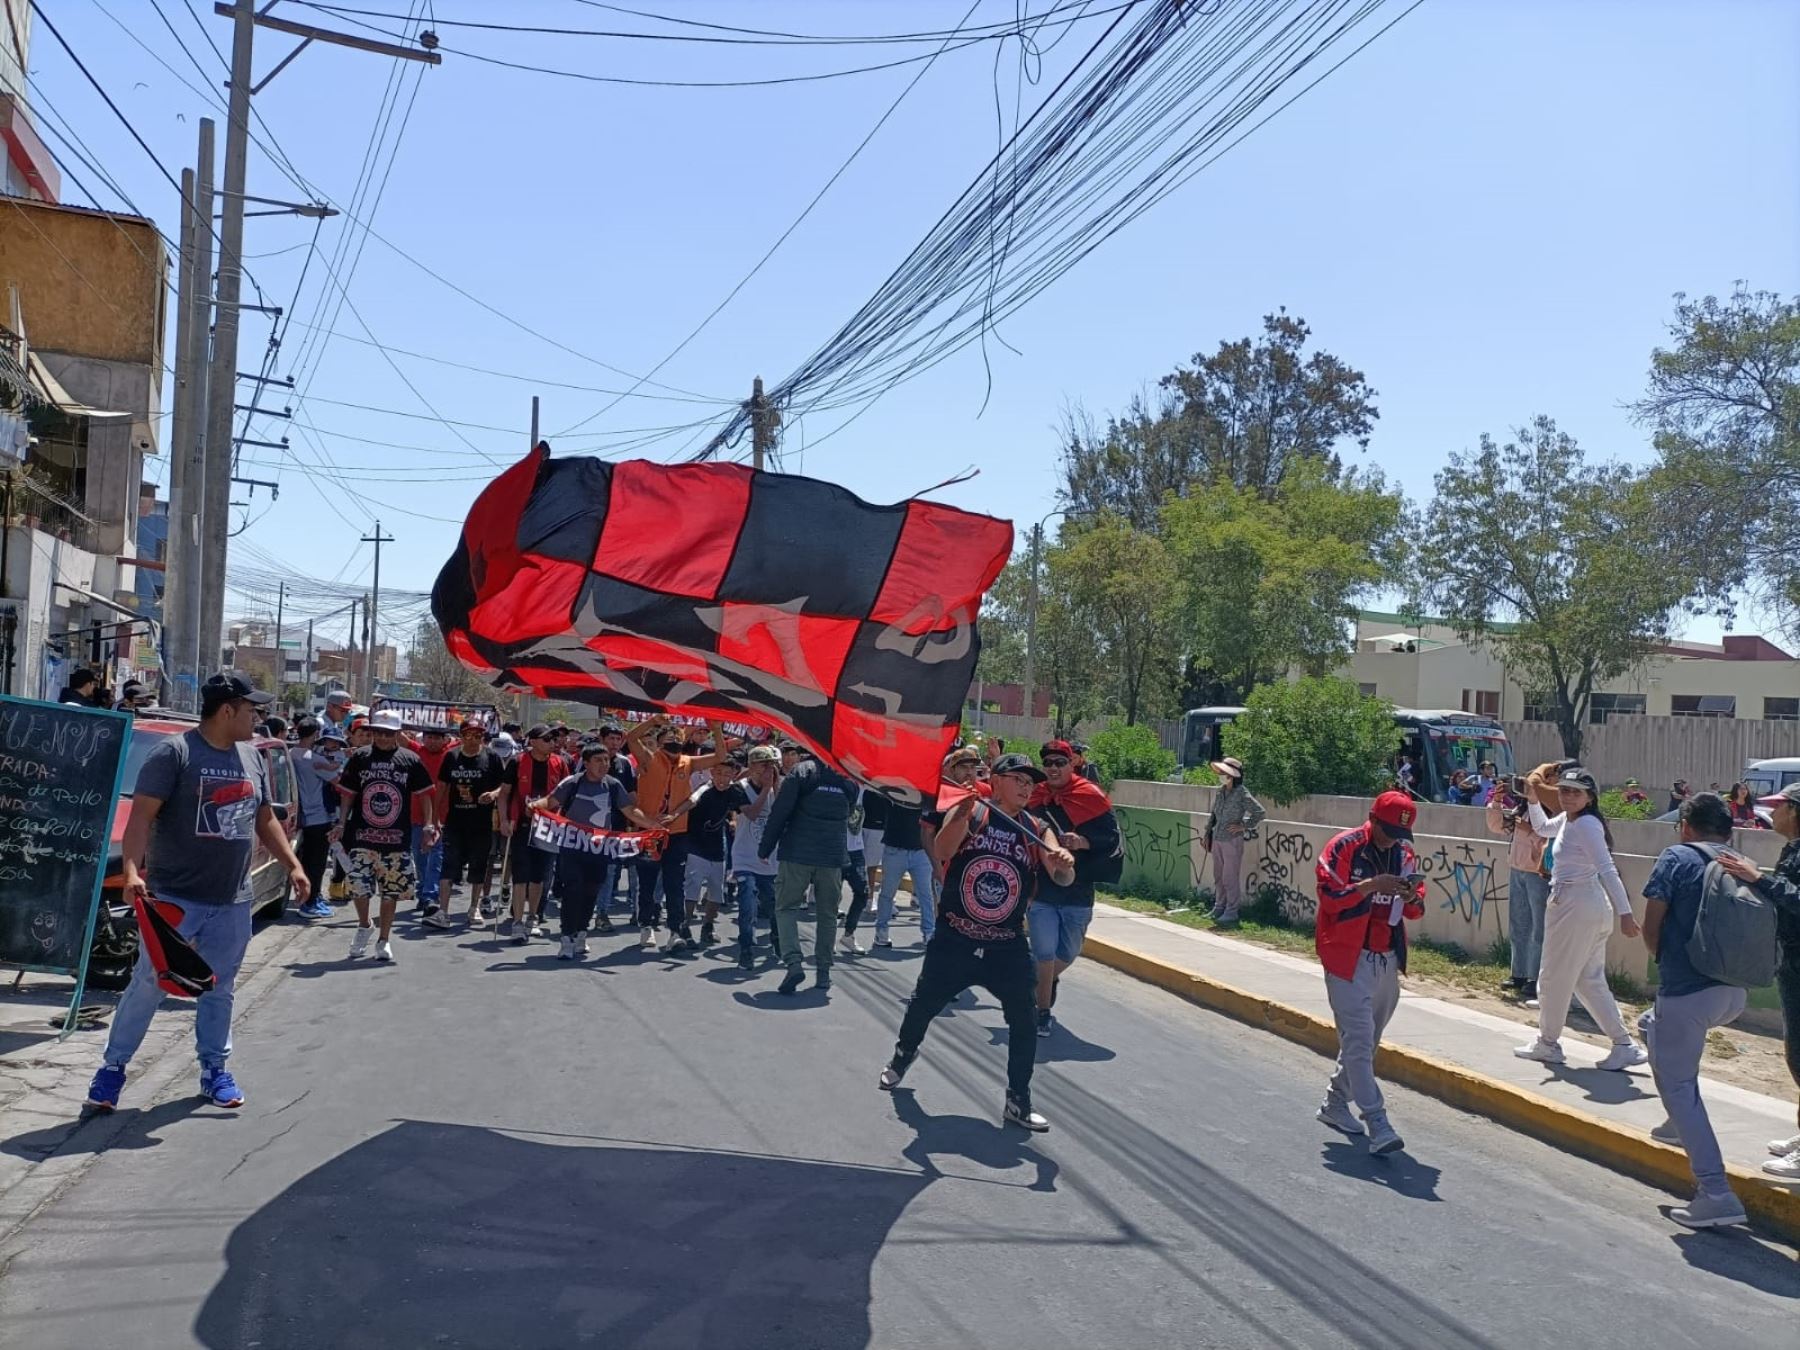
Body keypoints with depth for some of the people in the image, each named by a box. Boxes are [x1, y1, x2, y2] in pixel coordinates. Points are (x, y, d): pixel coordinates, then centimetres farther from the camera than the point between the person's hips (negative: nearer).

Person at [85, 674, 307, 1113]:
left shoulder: (252, 759, 10)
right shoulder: (175, 752, -11)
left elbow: (266, 820, 19)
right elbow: (141, 814, -16)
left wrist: (293, 866, 11)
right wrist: (132, 869, -29)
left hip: (232, 902, 6)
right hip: (175, 896, -5)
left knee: (219, 991, 13)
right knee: (148, 985, 0)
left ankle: (215, 1071, 23)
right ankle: (112, 1068, 16)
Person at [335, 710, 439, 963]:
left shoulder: (410, 760, 0)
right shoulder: (359, 758, 3)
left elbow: (426, 795, 5)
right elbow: (348, 794, 10)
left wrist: (429, 825, -3)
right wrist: (341, 824, 3)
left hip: (397, 838, 0)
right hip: (362, 837, 0)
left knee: (391, 890, 6)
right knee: (358, 885, -7)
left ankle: (384, 940, 21)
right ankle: (364, 926, 22)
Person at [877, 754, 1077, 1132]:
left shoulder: (1037, 831, -1)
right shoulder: (967, 812, -6)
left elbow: (1064, 879, -14)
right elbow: (943, 851, -24)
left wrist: (1064, 864, -38)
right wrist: (965, 810, -39)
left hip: (1008, 948, 1)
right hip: (953, 941, -1)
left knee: (1025, 1020, -5)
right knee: (923, 1004, 15)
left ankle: (1018, 1102, 11)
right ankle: (903, 1055, 46)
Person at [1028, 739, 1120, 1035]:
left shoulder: (1091, 796, -8)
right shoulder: (1033, 797, -1)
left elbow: (1112, 839, -8)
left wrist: (1083, 842, -24)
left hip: (1077, 893, 0)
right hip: (1040, 892, 0)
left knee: (1068, 953, 17)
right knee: (1045, 955, -2)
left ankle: (1049, 980, 49)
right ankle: (1043, 1014, 13)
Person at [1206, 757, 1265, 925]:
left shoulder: (1241, 794, -13)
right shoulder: (1220, 791, 9)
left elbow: (1260, 812, -15)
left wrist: (1244, 826, -11)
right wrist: (1208, 834, 18)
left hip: (1232, 840, -7)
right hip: (1217, 840, 7)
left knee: (1230, 877, -2)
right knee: (1218, 876, 15)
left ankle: (1231, 912, 7)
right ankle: (1219, 908, 27)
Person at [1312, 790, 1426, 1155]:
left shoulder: (1404, 854, 7)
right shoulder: (1343, 847, -11)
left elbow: (1416, 911, 12)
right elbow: (1329, 897, -17)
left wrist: (1413, 898, -11)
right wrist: (1372, 885, -27)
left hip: (1388, 959, 7)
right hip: (1347, 957, -7)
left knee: (1366, 1039, 15)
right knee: (1358, 1041, -9)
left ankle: (1334, 1103, 31)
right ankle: (1377, 1125, -10)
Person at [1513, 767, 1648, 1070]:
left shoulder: (1586, 824, -17)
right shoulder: (1567, 819, 10)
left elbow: (1608, 870, -24)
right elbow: (1542, 828, 34)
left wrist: (1625, 913, -28)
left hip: (1577, 907, -9)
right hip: (1588, 908, 9)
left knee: (1554, 978, 5)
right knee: (1589, 981, 13)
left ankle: (1548, 1044, 19)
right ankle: (1625, 1045, 13)